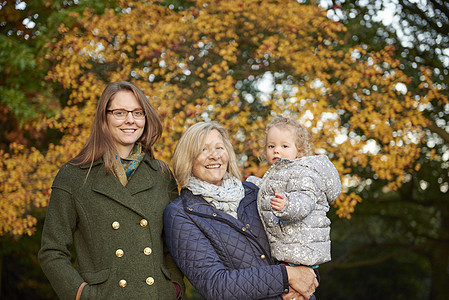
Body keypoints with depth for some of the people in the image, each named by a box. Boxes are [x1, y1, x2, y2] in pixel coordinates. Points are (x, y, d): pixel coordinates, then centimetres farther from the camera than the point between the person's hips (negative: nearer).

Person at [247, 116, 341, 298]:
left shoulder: (302, 173, -13)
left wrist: (287, 205, -47)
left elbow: (304, 202, -29)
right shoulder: (278, 173, 19)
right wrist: (253, 183, 44)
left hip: (300, 249, -10)